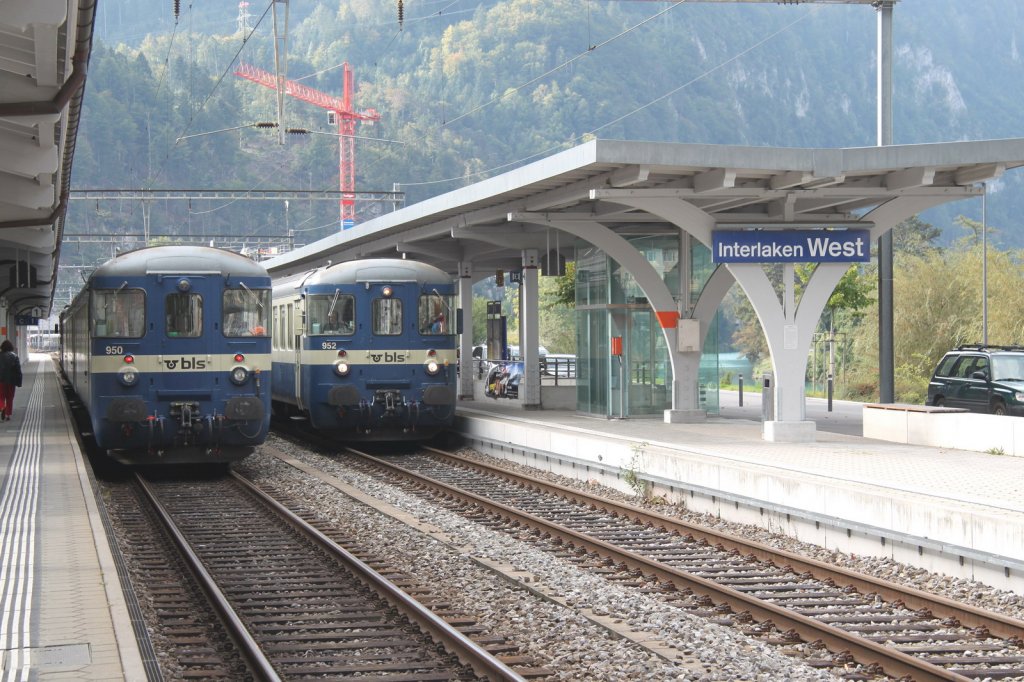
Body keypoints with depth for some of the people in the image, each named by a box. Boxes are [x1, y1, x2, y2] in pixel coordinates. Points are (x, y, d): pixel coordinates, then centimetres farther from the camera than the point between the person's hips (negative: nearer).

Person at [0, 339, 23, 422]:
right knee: (9, 398, 9)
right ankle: (7, 415, 6)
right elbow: (18, 370, -5)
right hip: (11, 380, 0)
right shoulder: (14, 356, -3)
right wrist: (18, 382, -1)